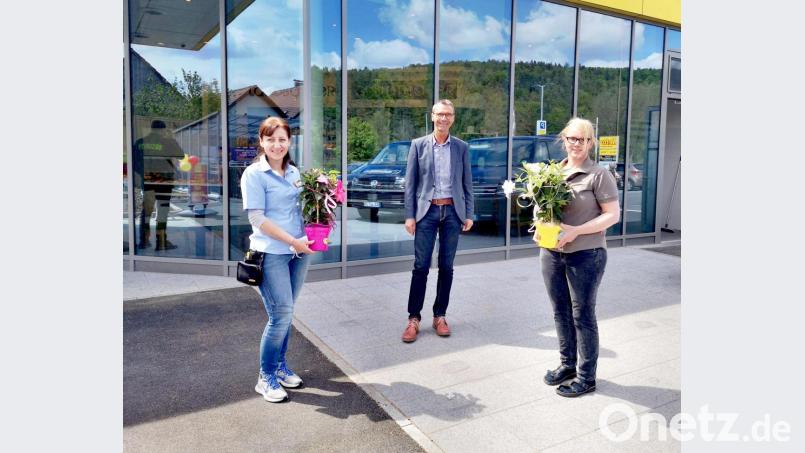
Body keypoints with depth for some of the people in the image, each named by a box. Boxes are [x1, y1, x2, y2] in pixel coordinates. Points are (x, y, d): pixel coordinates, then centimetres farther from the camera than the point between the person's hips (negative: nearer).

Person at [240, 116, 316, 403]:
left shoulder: (294, 172, 11)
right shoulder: (254, 174, -7)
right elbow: (257, 219, -12)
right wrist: (292, 241, -15)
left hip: (299, 251, 6)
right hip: (272, 253, -6)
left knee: (286, 312, 13)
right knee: (281, 314, -5)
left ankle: (280, 365, 30)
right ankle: (266, 377, 12)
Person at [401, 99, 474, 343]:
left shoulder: (461, 147, 7)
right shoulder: (418, 145, 4)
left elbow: (467, 183, 8)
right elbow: (410, 183, 2)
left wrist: (469, 214, 3)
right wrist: (409, 215, -4)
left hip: (452, 211, 2)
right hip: (427, 211, -1)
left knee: (446, 267, 7)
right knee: (421, 266, -1)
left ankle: (440, 316, 19)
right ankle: (413, 318, 9)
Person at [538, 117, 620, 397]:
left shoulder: (599, 175, -8)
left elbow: (613, 215, -10)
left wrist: (576, 231, -20)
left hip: (586, 255, -5)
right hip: (551, 253, 6)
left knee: (583, 315, 4)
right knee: (560, 311, 15)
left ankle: (586, 377, 17)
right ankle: (567, 364, 33)